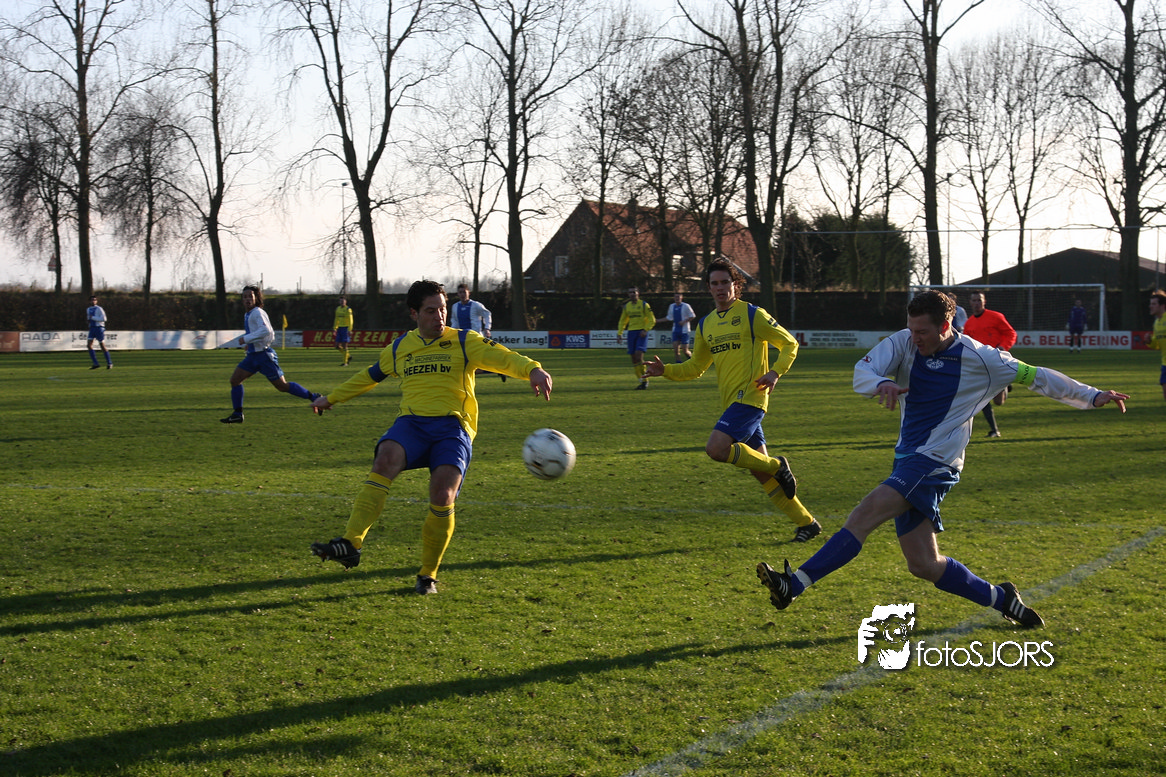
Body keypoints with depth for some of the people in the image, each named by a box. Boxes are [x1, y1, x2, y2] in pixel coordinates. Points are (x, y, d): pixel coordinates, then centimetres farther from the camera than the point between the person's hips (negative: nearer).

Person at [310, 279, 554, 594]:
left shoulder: (464, 341, 8)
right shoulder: (400, 348, 19)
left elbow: (502, 357, -9)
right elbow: (369, 376, 36)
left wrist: (532, 369, -30)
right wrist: (332, 398, 46)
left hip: (452, 426, -2)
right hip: (411, 424, 2)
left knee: (443, 495, -23)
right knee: (385, 459, -31)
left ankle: (428, 574, -3)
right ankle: (350, 544, -40)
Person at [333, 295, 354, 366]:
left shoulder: (348, 309, -7)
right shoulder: (338, 309, 13)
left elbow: (350, 321, -11)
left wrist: (350, 330, -18)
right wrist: (334, 329, 18)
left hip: (345, 328, -7)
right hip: (339, 328, 7)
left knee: (345, 345, -6)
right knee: (338, 346, 3)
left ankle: (345, 362, 0)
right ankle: (348, 357, 21)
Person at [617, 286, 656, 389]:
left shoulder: (644, 305, -1)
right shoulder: (626, 306, 13)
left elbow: (652, 320, -1)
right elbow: (622, 321, 23)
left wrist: (645, 330, -14)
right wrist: (619, 333, 12)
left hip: (641, 332, -5)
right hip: (631, 332, 5)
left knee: (638, 355, -19)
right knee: (634, 358, 0)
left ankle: (644, 379, -9)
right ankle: (641, 380, 9)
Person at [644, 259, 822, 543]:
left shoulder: (752, 315, -4)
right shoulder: (706, 324, 16)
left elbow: (789, 344, 1)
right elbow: (695, 368, 21)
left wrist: (775, 372, -15)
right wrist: (665, 370, 5)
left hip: (749, 397, -7)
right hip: (731, 402, 7)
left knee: (716, 448, -25)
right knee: (760, 472, 8)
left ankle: (777, 466, -5)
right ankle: (807, 523, 18)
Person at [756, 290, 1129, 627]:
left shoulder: (979, 358, -6)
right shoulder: (903, 343, 3)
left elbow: (1034, 376, 4)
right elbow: (861, 371, -9)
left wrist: (1093, 396, 2)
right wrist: (882, 384, -33)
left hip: (934, 462, -6)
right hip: (908, 461, 6)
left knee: (865, 514, -23)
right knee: (924, 565, 6)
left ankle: (793, 585, -27)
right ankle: (1001, 599, 23)